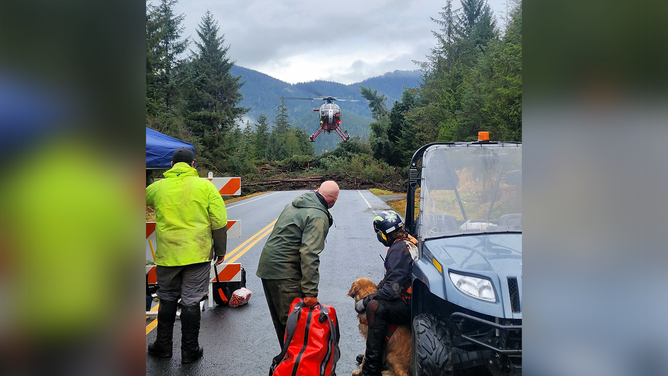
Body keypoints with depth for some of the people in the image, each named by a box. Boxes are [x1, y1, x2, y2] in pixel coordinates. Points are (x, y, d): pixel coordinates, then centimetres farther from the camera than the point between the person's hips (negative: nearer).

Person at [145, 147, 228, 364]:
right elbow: (219, 222, -6)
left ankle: (163, 346, 29)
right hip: (197, 255, -1)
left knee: (167, 299, 18)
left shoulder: (157, 187, 1)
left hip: (167, 255, 2)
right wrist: (220, 250, 5)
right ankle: (190, 350, 16)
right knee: (191, 301, 7)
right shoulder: (205, 186, -4)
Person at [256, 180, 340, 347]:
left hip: (266, 265, 10)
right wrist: (311, 292, -24)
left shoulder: (292, 205, 15)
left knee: (281, 320, 18)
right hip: (285, 273, -10)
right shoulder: (318, 217, -15)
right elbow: (309, 254, -24)